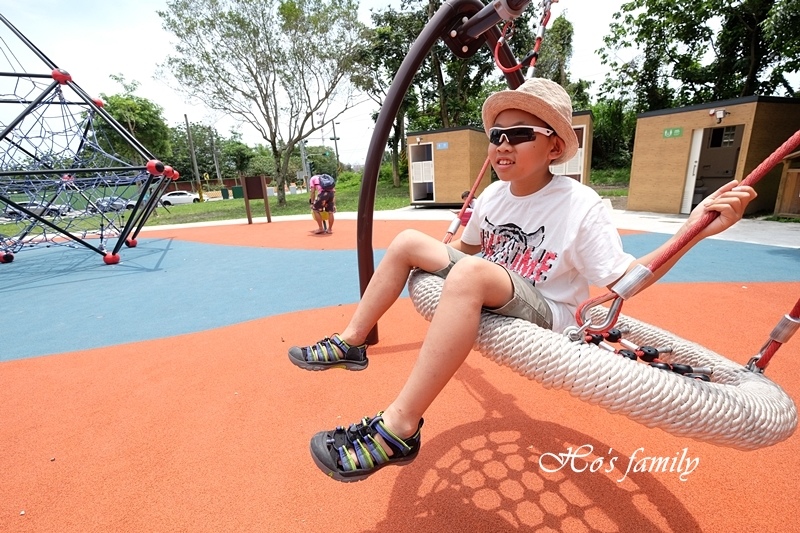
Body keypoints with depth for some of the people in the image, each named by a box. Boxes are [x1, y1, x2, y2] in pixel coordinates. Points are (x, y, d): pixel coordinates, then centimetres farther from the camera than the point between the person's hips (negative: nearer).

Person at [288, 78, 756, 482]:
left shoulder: (581, 207, -16)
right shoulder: (494, 194, 1)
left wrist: (695, 231, -27)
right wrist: (429, 264, 12)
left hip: (544, 319, -6)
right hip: (491, 300, 7)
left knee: (470, 272, -39)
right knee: (408, 241, 0)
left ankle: (398, 428, -33)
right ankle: (352, 342, 3)